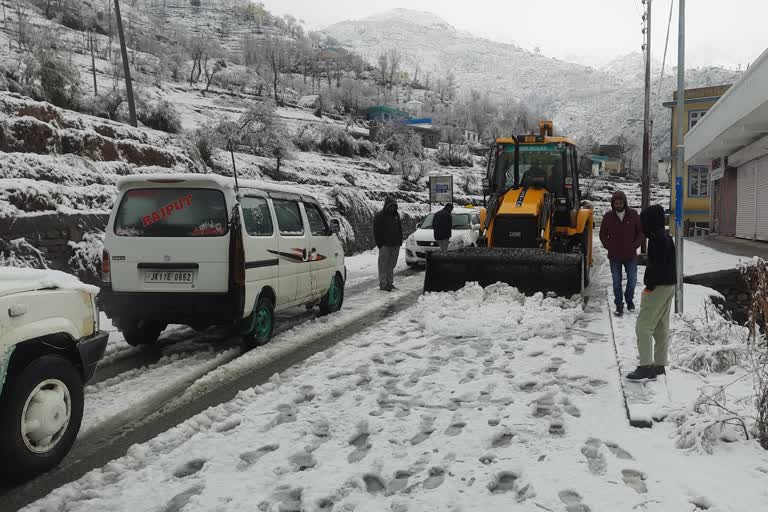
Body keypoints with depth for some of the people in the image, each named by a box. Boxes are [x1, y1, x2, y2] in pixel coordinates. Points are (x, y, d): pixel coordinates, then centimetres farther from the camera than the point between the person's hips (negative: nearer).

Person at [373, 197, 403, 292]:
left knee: (392, 264, 10)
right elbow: (376, 231, -5)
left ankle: (390, 282, 17)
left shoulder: (396, 215, 14)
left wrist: (400, 241, 13)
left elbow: (400, 229, 21)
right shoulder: (380, 216, -4)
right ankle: (383, 284, -3)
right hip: (385, 245, -6)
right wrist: (379, 243, -11)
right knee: (383, 265, -6)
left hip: (395, 244, 6)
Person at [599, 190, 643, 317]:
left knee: (632, 280, 11)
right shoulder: (608, 216, -4)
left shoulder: (633, 214, -4)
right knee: (616, 282, 6)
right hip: (614, 256, 0)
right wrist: (609, 247, -1)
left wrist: (635, 246, -3)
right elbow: (603, 234, 7)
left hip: (631, 255, 0)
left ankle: (629, 299, 34)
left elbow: (640, 231, 5)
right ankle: (619, 305, 15)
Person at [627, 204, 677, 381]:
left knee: (643, 326, -7)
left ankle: (646, 367, -7)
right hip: (669, 285, 10)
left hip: (658, 287, -10)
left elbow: (657, 265, -24)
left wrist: (650, 285, -17)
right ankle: (659, 365, 20)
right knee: (661, 327, 14)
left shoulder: (657, 238, -17)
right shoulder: (666, 237, 14)